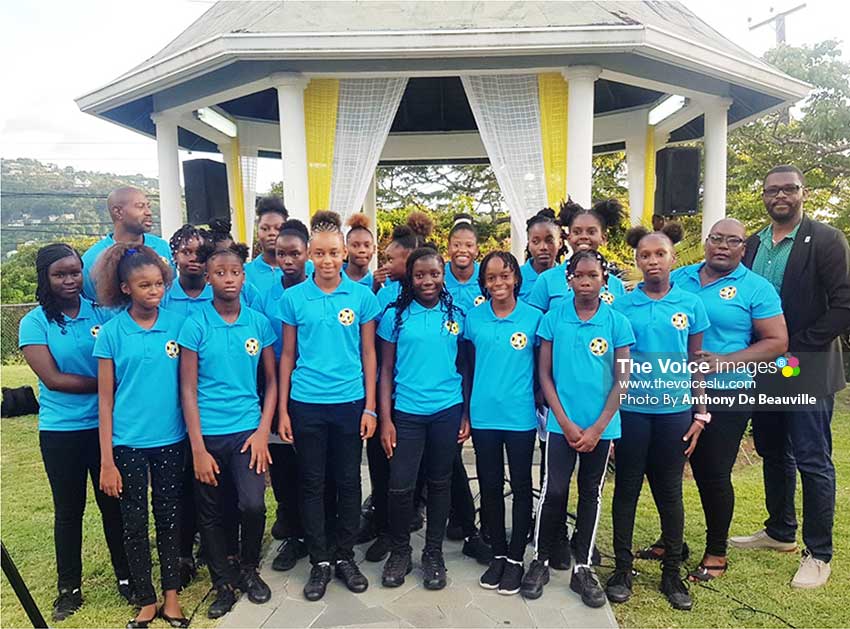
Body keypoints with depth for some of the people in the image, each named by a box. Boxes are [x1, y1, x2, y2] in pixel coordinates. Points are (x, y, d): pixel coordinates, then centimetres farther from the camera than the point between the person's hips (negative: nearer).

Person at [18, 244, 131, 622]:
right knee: (69, 510, 13)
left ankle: (126, 576, 29)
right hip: (61, 431, 0)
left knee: (113, 503, 11)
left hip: (105, 425, 1)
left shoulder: (101, 314, -1)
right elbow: (52, 379, -12)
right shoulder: (34, 323, -4)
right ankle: (69, 588, 31)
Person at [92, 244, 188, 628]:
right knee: (134, 522, 11)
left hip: (171, 439, 1)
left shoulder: (177, 324, -4)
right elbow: (105, 399, -3)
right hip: (128, 442, -1)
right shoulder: (112, 332, -5)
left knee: (169, 516, 13)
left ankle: (171, 596, 29)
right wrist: (106, 460, -5)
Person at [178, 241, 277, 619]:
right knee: (210, 514, 10)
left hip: (247, 429, 0)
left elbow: (271, 381, 6)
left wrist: (262, 432, -5)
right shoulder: (195, 325, -4)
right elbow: (188, 390, -4)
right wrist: (198, 449, -8)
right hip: (207, 433, 0)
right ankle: (223, 583, 32)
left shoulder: (259, 323, 1)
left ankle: (248, 569, 17)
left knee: (253, 504, -13)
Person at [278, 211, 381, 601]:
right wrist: (282, 410, 2)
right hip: (306, 404, 0)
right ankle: (320, 561, 26)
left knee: (348, 482, 11)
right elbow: (288, 355, 4)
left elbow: (368, 353, 3)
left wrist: (370, 407, -1)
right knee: (312, 483, 10)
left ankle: (345, 556, 28)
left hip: (350, 402, 0)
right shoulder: (293, 297, 0)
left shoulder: (362, 296, -1)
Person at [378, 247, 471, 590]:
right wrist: (385, 419, -5)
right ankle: (400, 550, 22)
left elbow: (464, 367, 8)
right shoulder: (395, 315, 0)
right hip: (407, 412, -1)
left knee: (440, 483, 11)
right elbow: (386, 370, 1)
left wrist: (467, 414, 3)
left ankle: (433, 553, 28)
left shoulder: (455, 315, 5)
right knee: (400, 485, -3)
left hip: (448, 411, 2)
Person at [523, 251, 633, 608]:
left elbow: (622, 380, -2)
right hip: (562, 424, -1)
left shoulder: (617, 322, -3)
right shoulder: (553, 318, -3)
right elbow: (545, 374, -1)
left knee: (591, 495, 12)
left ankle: (582, 568, 25)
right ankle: (540, 561, 20)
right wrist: (566, 422, -8)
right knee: (554, 491, 0)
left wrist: (597, 428, -8)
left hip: (601, 427, 1)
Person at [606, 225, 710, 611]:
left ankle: (672, 573, 27)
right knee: (627, 488, 9)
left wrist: (700, 414, 3)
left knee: (669, 492, 12)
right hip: (630, 410, -1)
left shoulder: (690, 304, 1)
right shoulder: (621, 305, -2)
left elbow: (696, 364, 7)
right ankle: (623, 568, 23)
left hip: (675, 412, 1)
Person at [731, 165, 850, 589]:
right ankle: (780, 532, 34)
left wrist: (796, 347, -15)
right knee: (773, 454, 17)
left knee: (813, 461, 1)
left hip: (806, 371, -6)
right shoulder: (753, 244, 9)